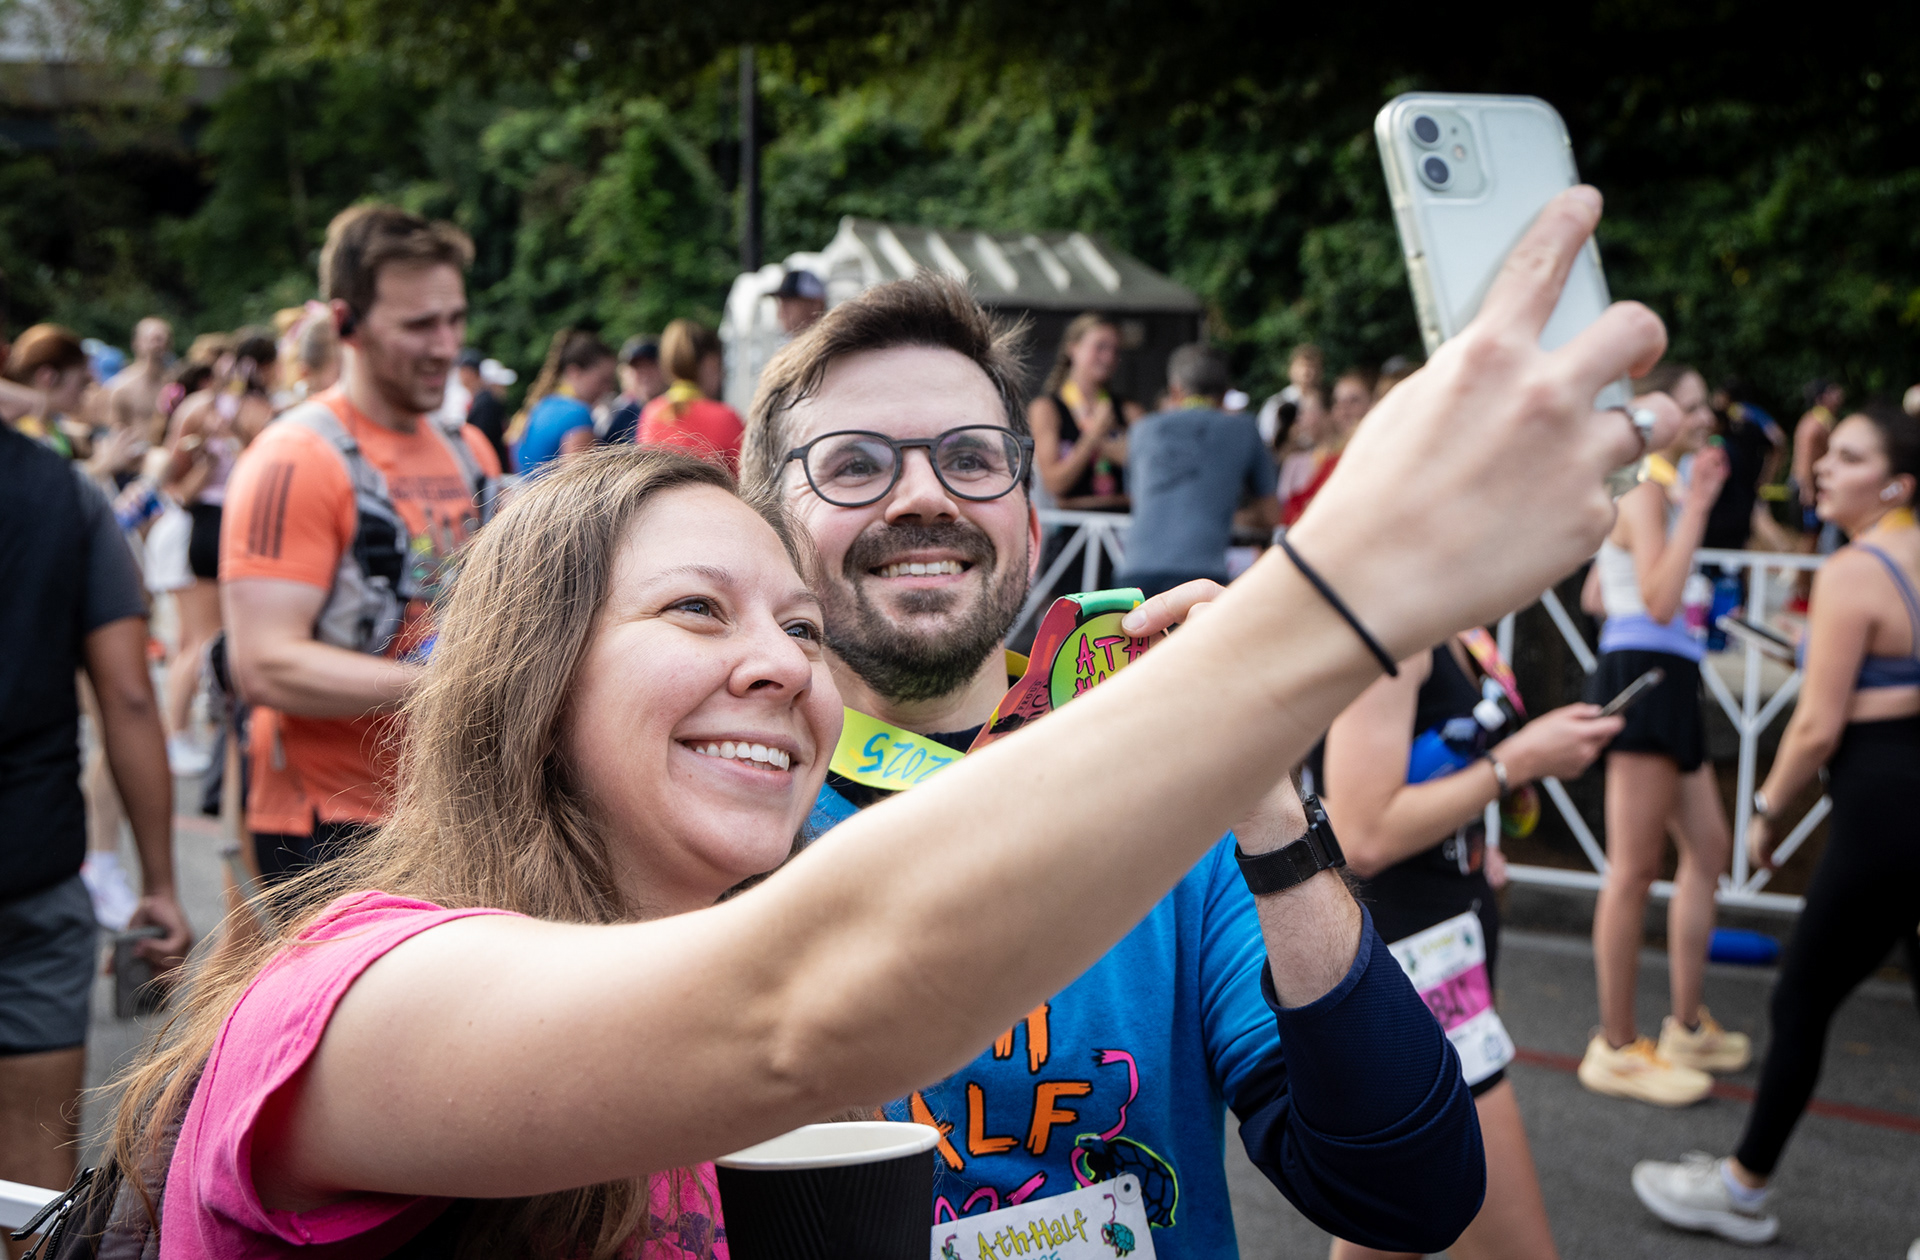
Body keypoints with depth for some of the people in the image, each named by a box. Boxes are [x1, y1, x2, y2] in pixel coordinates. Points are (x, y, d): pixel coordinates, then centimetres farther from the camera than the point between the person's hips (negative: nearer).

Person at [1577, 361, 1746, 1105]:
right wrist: (1697, 506, -20)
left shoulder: (1659, 487, 19)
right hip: (1644, 675, -11)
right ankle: (1616, 1048, 1)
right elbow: (1659, 601, -24)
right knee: (1635, 869, -6)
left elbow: (1598, 592, 24)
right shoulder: (1645, 490, -12)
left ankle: (1686, 1028, 24)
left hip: (1668, 683, 11)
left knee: (1708, 849, 15)